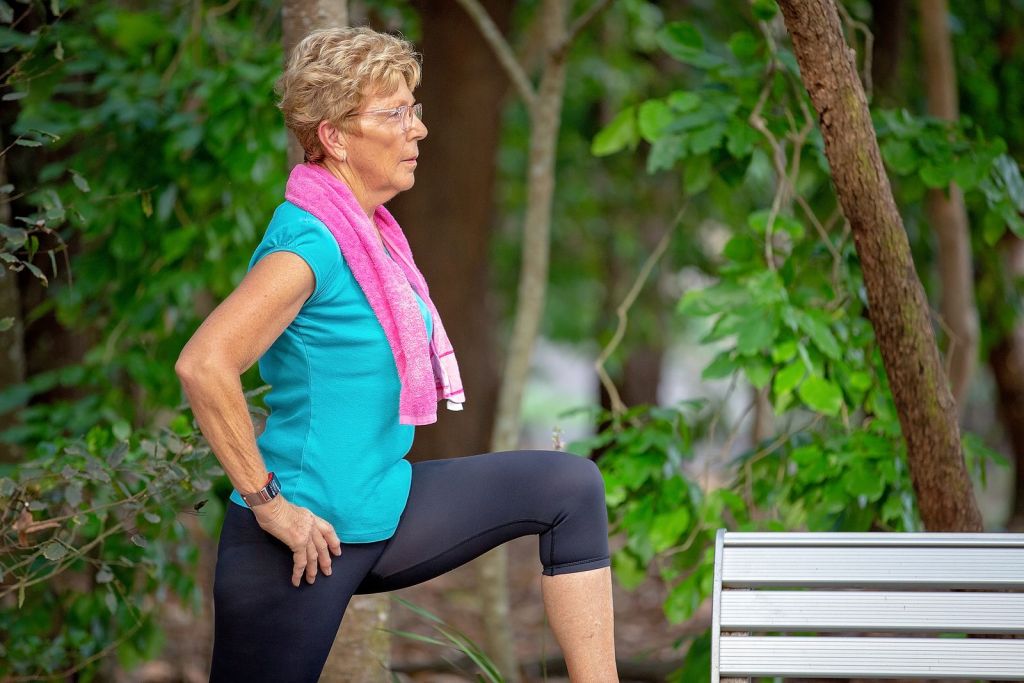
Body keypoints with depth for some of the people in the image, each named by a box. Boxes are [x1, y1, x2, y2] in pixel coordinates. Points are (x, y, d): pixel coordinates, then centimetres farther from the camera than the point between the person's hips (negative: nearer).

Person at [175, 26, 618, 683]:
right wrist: (267, 502, -25)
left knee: (569, 487, 5)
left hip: (381, 510, 9)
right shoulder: (312, 243, -21)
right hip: (307, 536, -9)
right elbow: (203, 365, -32)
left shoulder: (371, 230, 7)